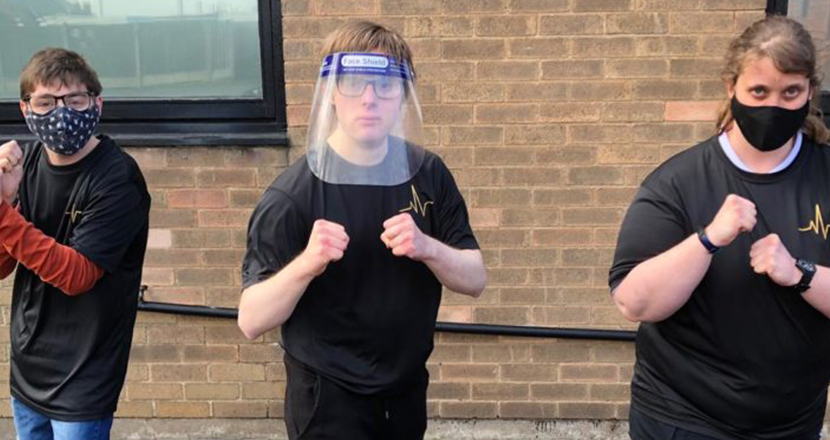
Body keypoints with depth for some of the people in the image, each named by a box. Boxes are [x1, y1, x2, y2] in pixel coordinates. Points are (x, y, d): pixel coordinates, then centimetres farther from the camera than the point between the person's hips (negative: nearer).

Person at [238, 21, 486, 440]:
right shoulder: (292, 194, -18)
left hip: (408, 388, 5)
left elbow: (475, 279, -3)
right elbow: (251, 321, -17)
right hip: (329, 400, -4)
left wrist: (426, 247, -23)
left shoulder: (427, 173, -6)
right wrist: (306, 264, -34)